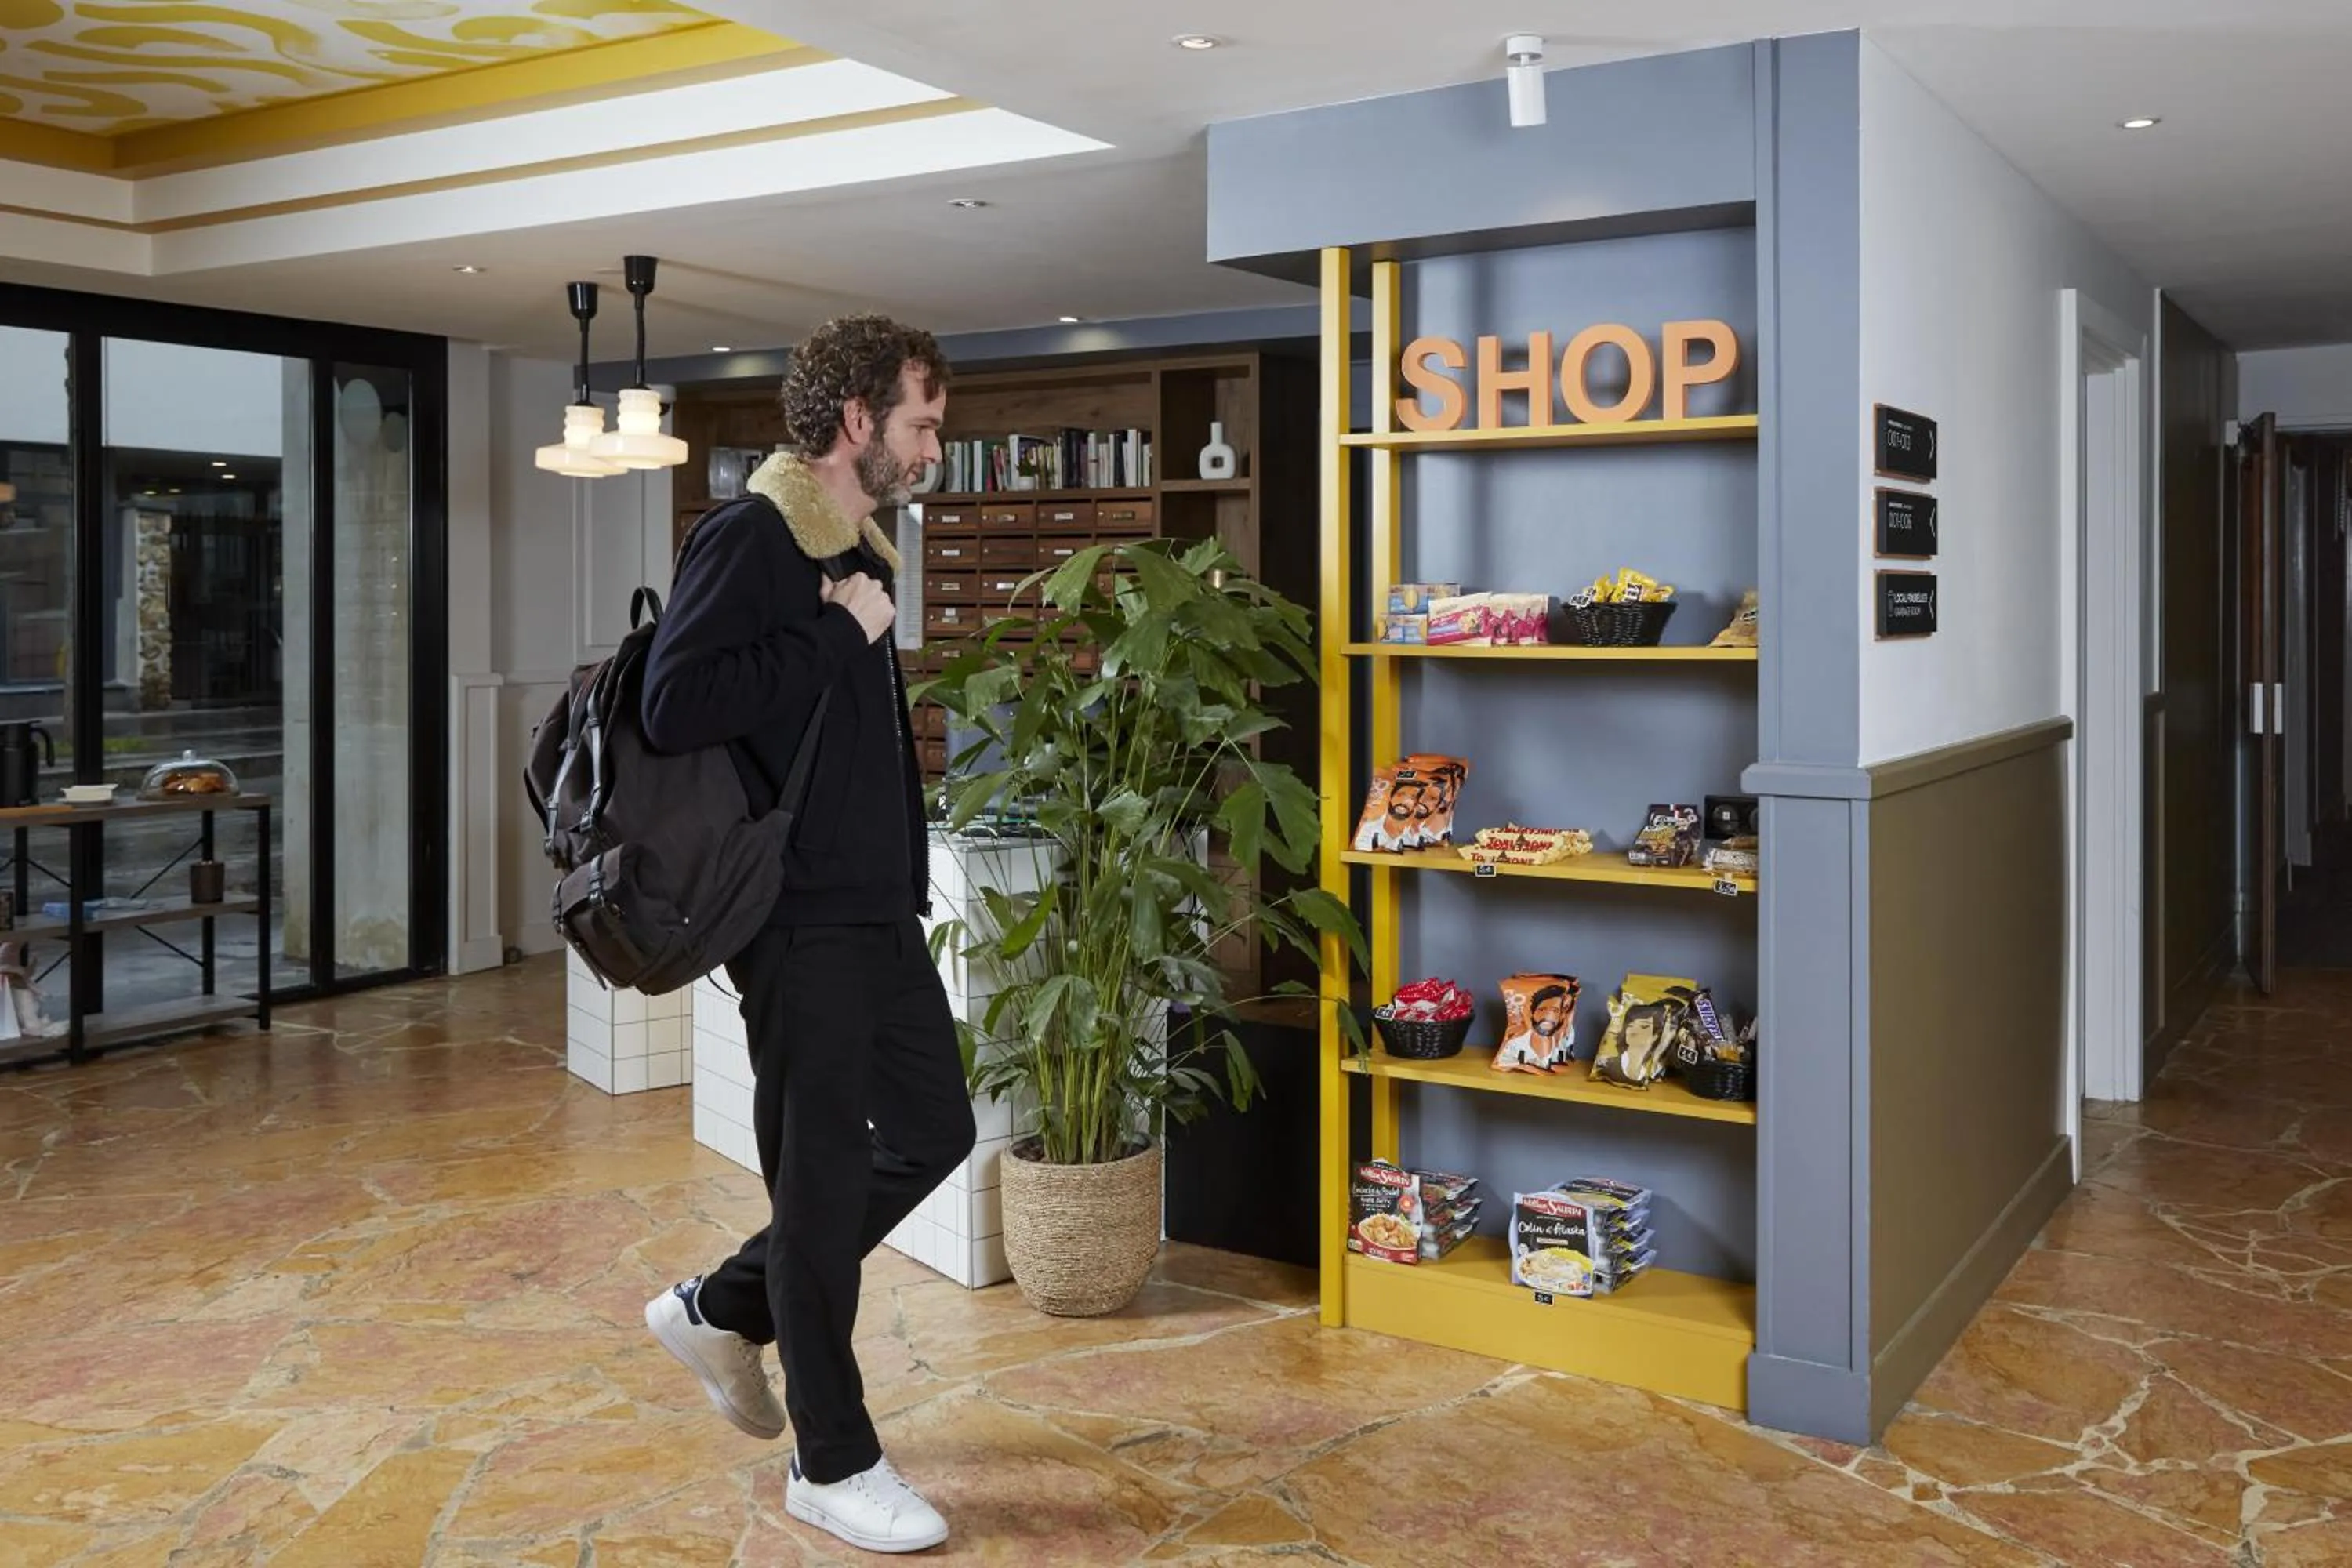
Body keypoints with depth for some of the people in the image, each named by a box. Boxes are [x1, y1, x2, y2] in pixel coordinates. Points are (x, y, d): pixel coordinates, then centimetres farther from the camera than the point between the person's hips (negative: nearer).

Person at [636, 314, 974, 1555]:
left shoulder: (860, 551, 14)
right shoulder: (746, 540, -14)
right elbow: (672, 708, -26)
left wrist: (903, 880, 15)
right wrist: (839, 636, -21)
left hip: (878, 909, 9)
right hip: (800, 919, -9)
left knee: (933, 1134, 15)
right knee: (826, 1177, 1)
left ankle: (723, 1308, 30)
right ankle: (832, 1465, 18)